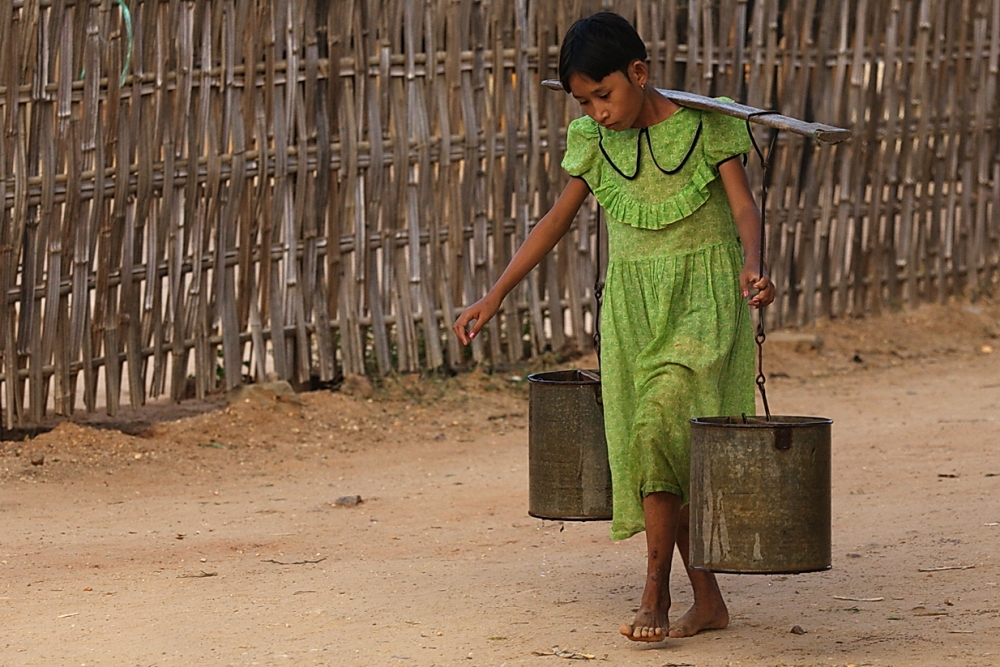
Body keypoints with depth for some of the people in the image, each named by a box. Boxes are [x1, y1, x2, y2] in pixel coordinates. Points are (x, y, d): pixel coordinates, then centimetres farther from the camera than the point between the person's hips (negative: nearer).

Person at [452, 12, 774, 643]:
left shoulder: (706, 126, -8)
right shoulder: (594, 140, 4)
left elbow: (744, 206, -15)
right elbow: (558, 219, 13)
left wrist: (752, 265, -36)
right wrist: (496, 296, 10)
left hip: (703, 299, -5)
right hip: (632, 302, 5)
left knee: (659, 426, -22)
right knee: (654, 449, 3)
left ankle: (656, 591, -13)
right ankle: (708, 600, 13)